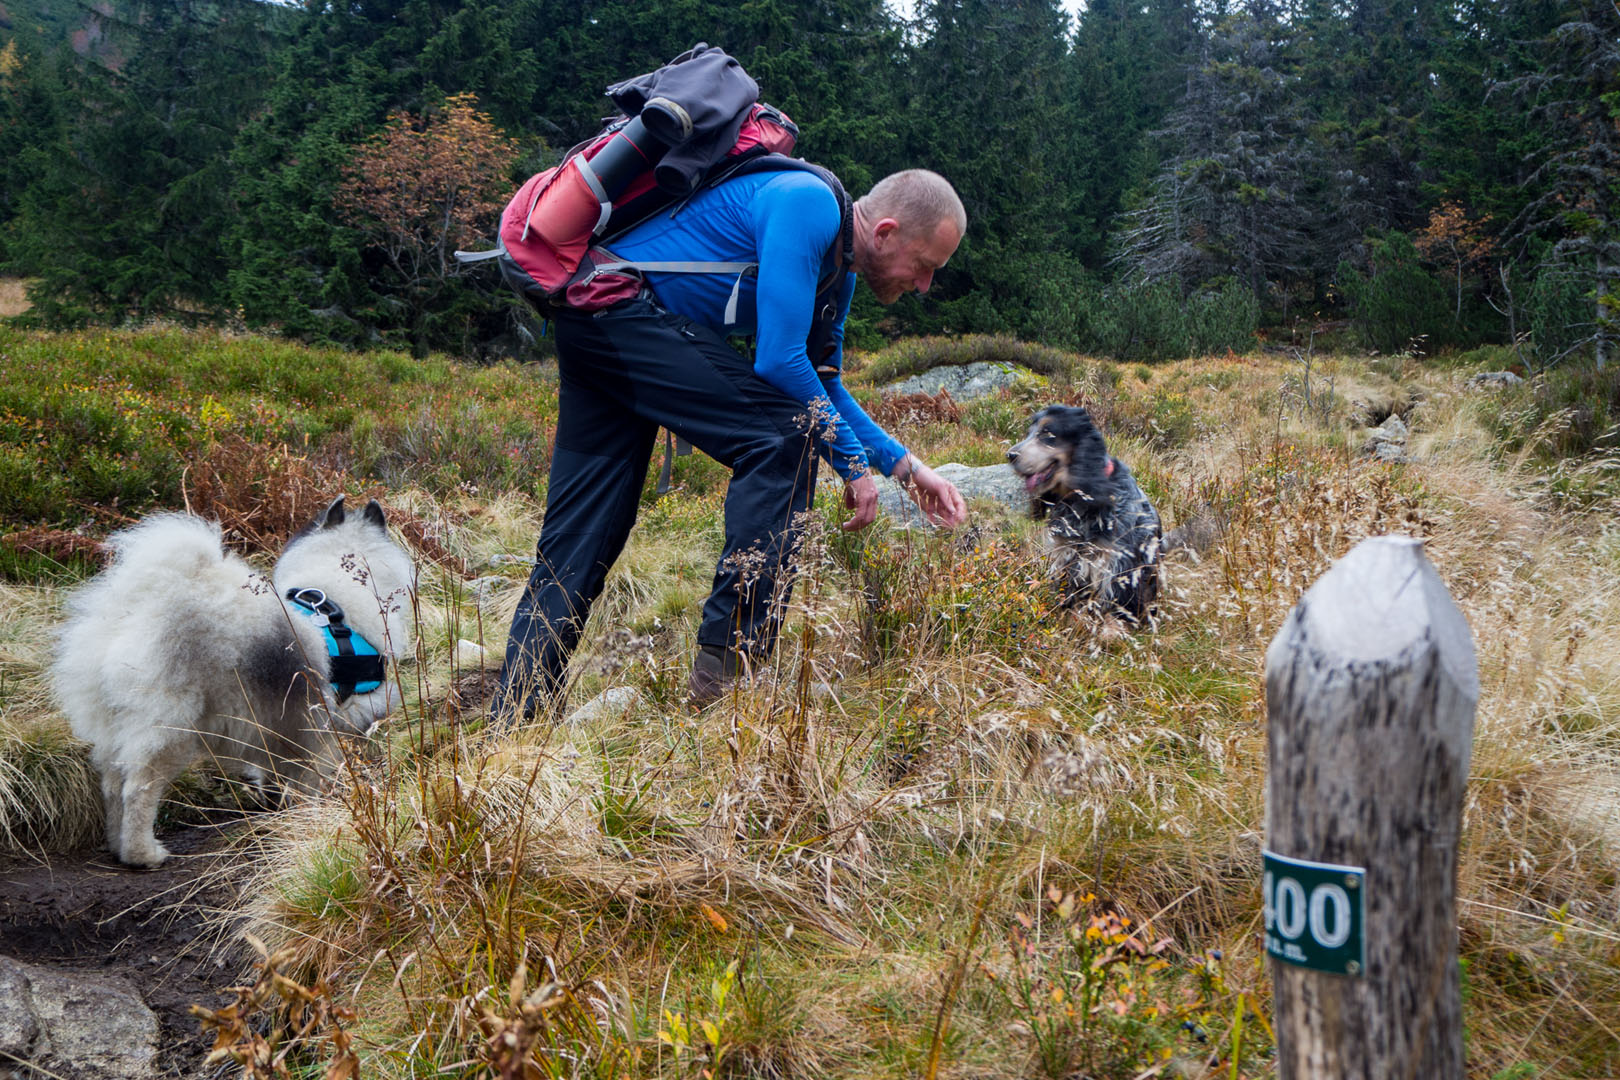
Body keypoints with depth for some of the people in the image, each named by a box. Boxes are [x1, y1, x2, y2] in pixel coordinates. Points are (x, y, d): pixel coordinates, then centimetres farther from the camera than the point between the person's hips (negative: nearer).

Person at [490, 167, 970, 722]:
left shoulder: (835, 268, 14)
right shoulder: (808, 204, -16)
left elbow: (822, 386, 23)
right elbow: (780, 361, -22)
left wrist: (907, 468, 14)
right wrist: (854, 463, -12)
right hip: (620, 308, -10)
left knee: (579, 532, 7)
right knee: (781, 437, -15)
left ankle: (513, 718, 10)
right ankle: (729, 662, -14)